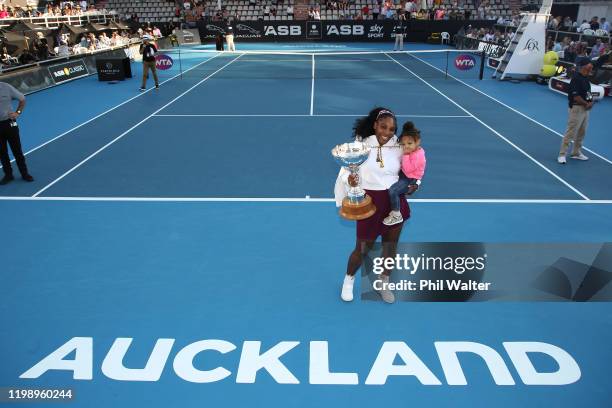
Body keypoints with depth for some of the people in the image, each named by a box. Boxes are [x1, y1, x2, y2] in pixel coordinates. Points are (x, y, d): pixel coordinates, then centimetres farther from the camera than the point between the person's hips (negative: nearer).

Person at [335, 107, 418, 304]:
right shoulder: (361, 145, -12)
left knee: (390, 247, 15)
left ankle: (383, 284, 40)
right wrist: (349, 178, -30)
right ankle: (349, 279, 38)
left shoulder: (398, 147, -2)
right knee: (362, 249, 8)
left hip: (395, 201, 4)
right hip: (369, 202, -3)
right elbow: (347, 169, -9)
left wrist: (410, 185, -6)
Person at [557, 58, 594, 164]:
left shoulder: (586, 78, 10)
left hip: (585, 108, 9)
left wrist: (591, 101, 1)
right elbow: (576, 96, -21)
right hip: (577, 108, -9)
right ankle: (562, 154, -2)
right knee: (571, 132, -7)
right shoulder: (576, 78, -17)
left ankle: (576, 153, 27)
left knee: (581, 132, 16)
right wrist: (586, 104, -10)